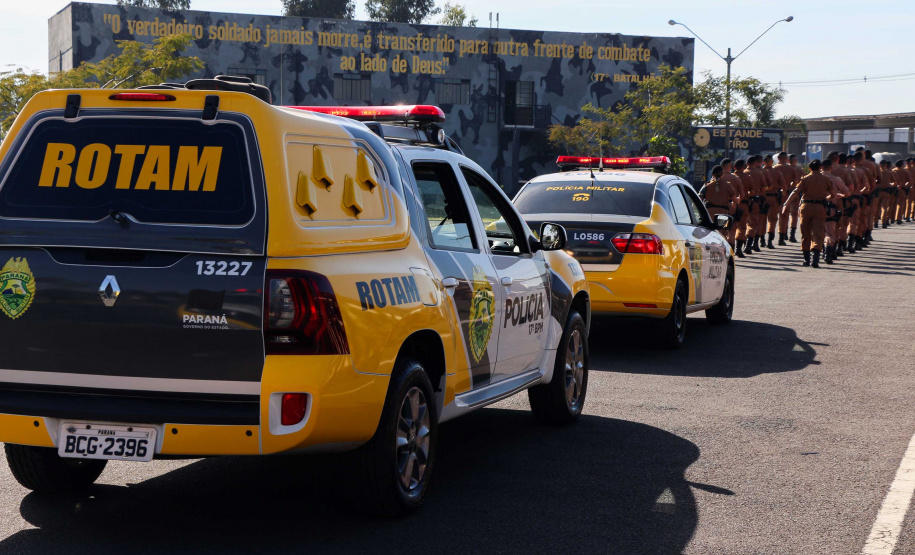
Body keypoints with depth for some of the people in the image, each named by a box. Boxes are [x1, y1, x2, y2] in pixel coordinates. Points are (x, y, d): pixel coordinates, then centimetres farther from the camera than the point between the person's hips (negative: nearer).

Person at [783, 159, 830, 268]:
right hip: (820, 207, -1)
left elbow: (795, 192, -7)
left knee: (806, 234, 13)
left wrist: (786, 203, -7)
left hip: (806, 206, 1)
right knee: (818, 234, -4)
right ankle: (815, 259, -21)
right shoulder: (825, 179, 5)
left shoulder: (805, 179, 2)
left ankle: (806, 259, 19)